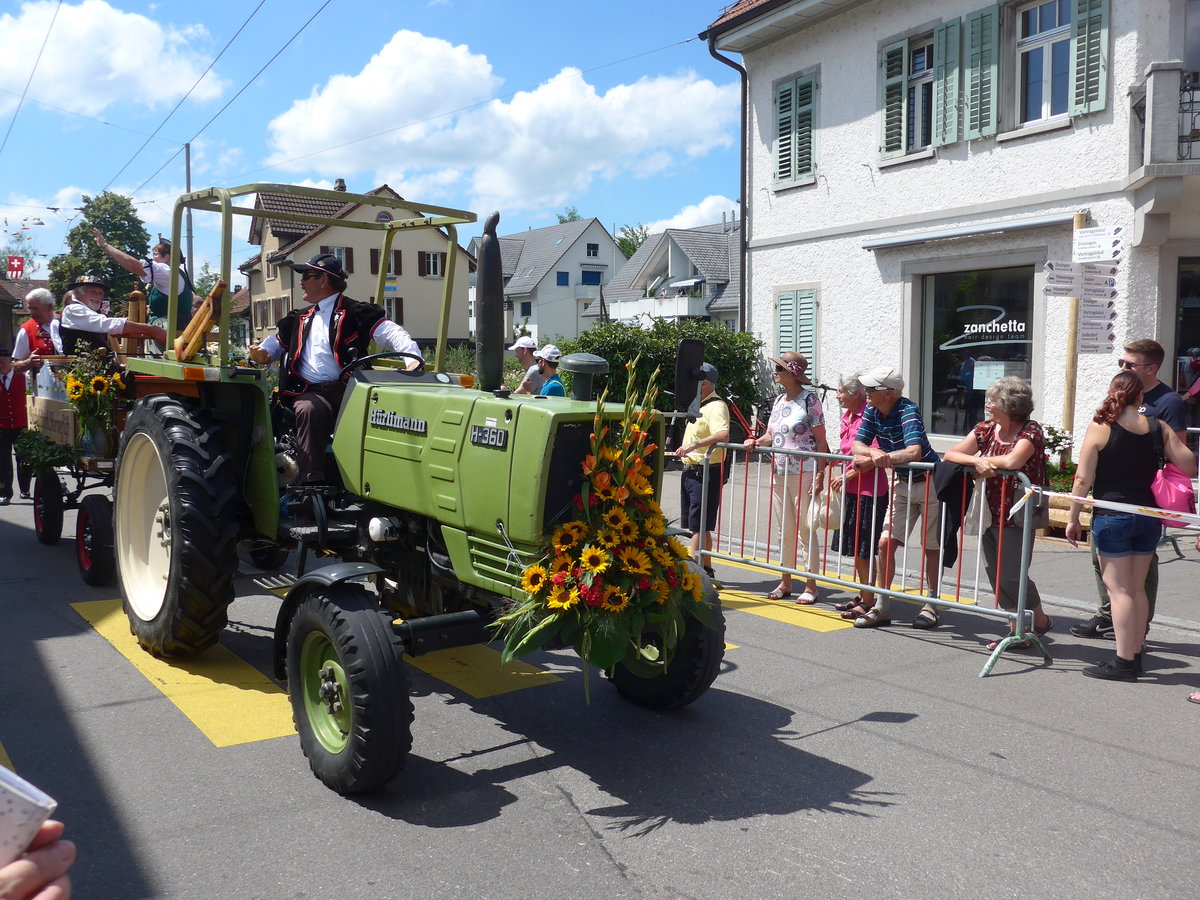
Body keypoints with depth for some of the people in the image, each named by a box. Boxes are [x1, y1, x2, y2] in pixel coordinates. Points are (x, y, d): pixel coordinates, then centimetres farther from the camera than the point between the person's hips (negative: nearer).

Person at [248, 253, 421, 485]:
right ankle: (311, 483, -36)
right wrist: (262, 354, 19)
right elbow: (277, 342, 45)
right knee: (309, 410, -33)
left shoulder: (354, 314, 10)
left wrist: (413, 359, -22)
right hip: (310, 394, 4)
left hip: (348, 389, -4)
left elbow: (391, 333, -3)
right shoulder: (300, 320, 30)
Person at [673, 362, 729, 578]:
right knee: (699, 525, 15)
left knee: (698, 525, -8)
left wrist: (694, 445, -43)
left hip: (706, 473, -10)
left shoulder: (715, 407, -17)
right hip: (691, 470, 10)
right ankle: (706, 569, 23)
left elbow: (723, 435, -35)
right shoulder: (700, 405, 15)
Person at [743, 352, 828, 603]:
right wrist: (756, 442, -1)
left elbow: (821, 441, -10)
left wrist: (820, 474, -16)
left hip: (803, 474, -7)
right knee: (785, 530, 13)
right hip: (780, 474, 7)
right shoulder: (779, 400, 13)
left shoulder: (809, 400, -8)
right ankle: (785, 583, 22)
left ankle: (811, 586, 7)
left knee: (806, 530, -2)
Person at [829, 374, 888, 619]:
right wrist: (842, 475, 17)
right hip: (852, 488, 9)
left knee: (864, 547, -3)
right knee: (854, 545, 15)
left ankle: (868, 602, 7)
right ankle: (862, 596, 27)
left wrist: (848, 476, -17)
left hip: (869, 490, -9)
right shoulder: (847, 415, 12)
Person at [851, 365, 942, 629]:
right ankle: (882, 607, 10)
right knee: (885, 543, 1)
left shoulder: (907, 411, -25)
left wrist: (870, 460, -40)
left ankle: (931, 606, 18)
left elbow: (914, 452, -38)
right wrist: (874, 452, -27)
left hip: (929, 483, -7)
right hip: (902, 486, 7)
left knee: (931, 547, 4)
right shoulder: (872, 411, -4)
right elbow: (857, 446, -5)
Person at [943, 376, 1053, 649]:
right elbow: (949, 454, 1)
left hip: (1016, 517, -7)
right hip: (989, 514, 7)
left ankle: (1040, 621, 19)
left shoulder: (1031, 432, -10)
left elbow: (1013, 461, -28)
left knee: (1010, 576, -5)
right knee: (995, 575, 9)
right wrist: (977, 460, -17)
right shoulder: (985, 429, 8)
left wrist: (984, 461, -12)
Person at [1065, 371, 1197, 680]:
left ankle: (1123, 662, 0)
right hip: (1148, 518, 4)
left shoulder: (1099, 428, -9)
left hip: (1111, 518, -4)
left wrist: (1073, 518, -2)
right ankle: (1136, 656, 20)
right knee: (1138, 588, 14)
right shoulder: (1158, 427, 2)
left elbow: (1083, 480, -10)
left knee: (1118, 588, -1)